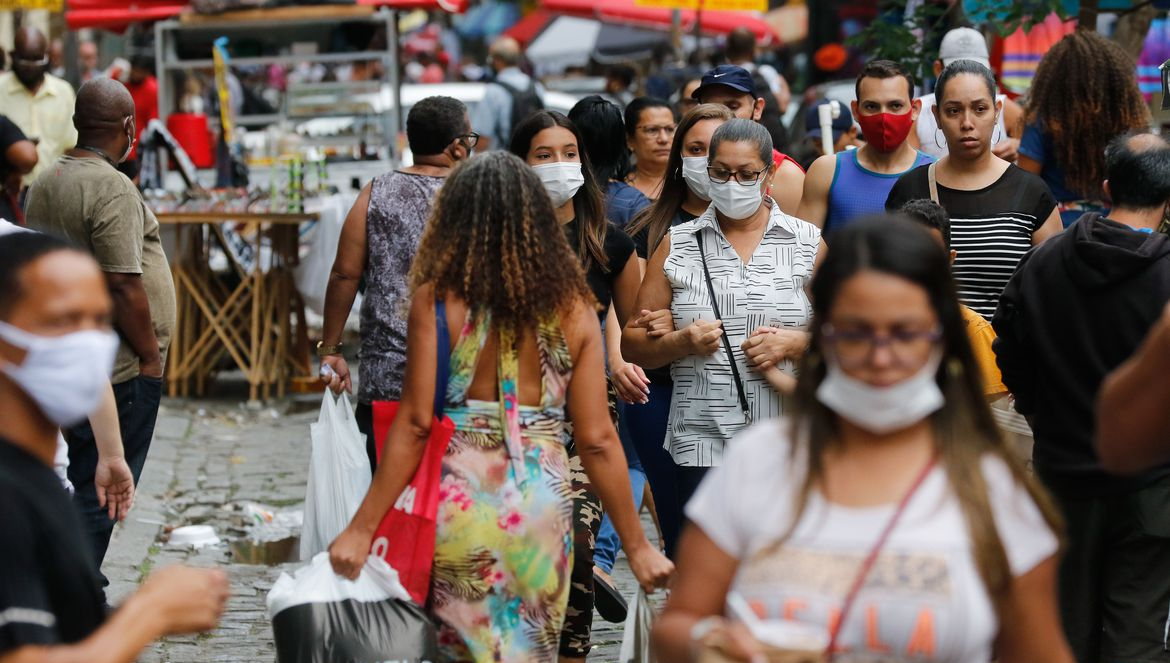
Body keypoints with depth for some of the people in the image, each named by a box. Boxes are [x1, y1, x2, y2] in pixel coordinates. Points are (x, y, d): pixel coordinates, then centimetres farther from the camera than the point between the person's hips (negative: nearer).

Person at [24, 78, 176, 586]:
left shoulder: (46, 183, 11)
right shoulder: (112, 189, -17)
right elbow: (123, 285, -21)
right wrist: (151, 354, -11)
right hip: (119, 371, -9)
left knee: (86, 482, 17)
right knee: (101, 493, -4)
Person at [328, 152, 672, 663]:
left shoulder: (437, 299, -6)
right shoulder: (574, 308, 0)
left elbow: (414, 425, -9)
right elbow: (596, 439, -1)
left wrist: (362, 529, -4)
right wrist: (636, 546, 7)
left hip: (459, 501, -2)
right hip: (542, 502, 2)